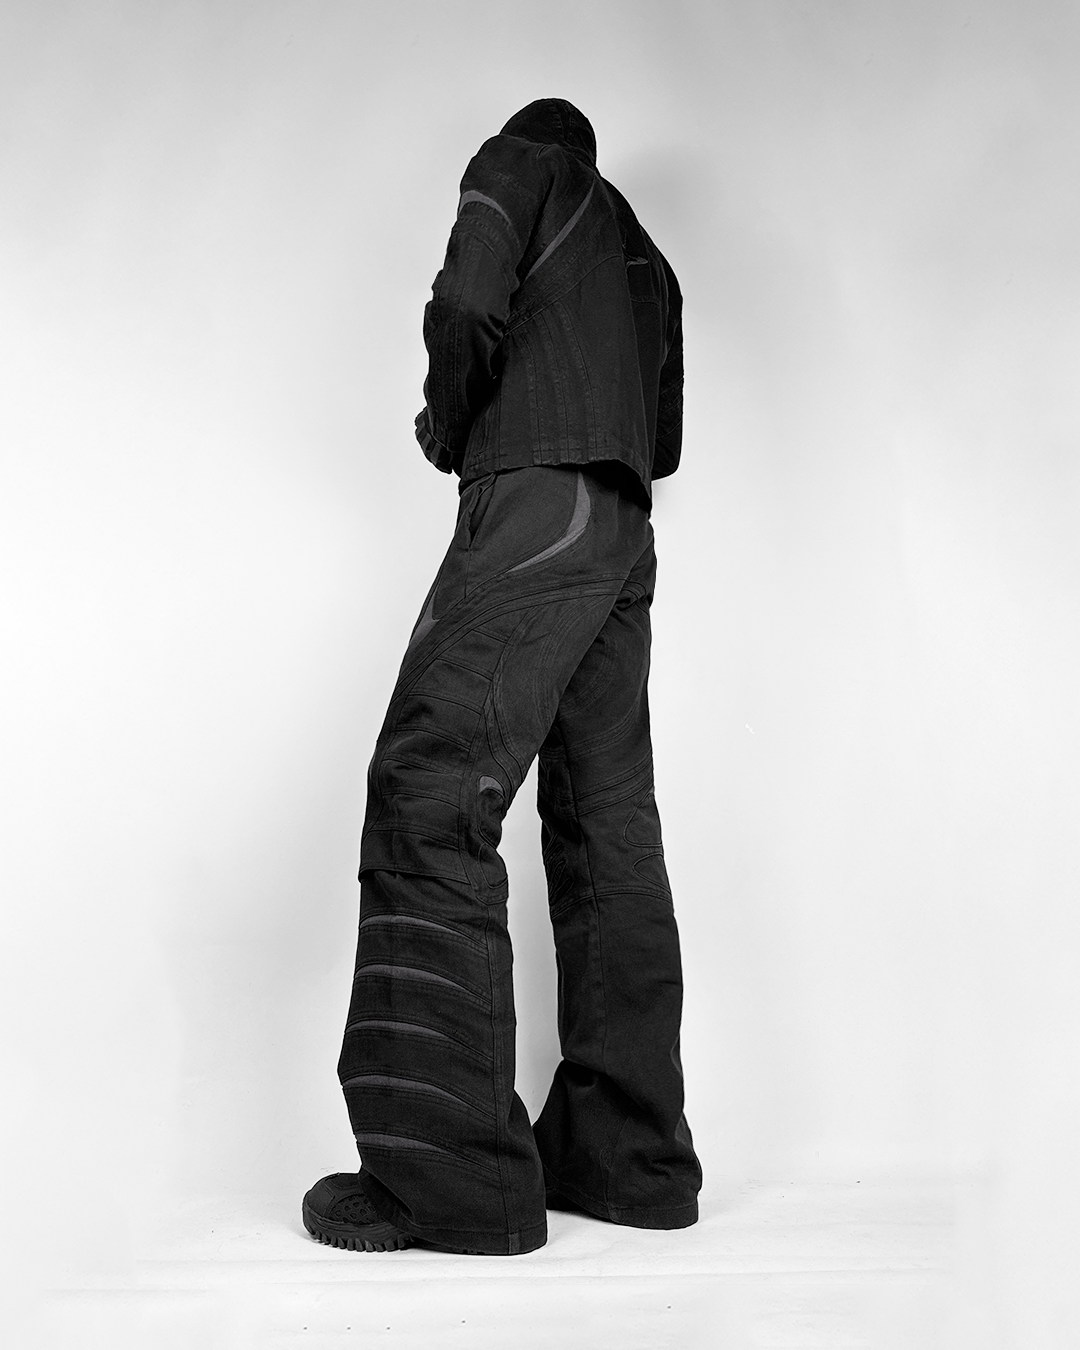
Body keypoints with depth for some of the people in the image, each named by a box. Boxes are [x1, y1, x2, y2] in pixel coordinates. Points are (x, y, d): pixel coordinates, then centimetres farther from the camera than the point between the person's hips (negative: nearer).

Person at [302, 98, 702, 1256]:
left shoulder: (518, 164, 14)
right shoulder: (643, 255, 33)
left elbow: (469, 303, -7)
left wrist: (446, 425, 9)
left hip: (537, 502, -8)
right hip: (626, 535, 8)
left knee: (429, 794, -13)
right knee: (606, 829, 2)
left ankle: (447, 1173, -16)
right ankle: (628, 1157, 4)